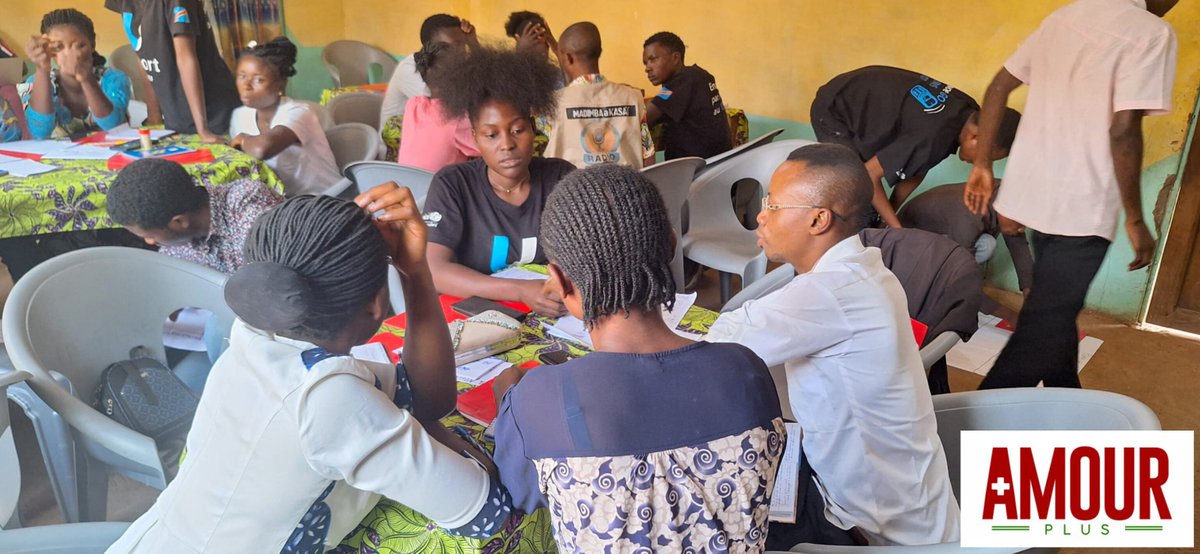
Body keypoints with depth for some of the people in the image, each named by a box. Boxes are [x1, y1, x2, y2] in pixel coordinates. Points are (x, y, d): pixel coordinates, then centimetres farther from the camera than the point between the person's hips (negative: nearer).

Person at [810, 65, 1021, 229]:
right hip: (834, 111, -9)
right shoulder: (933, 136, -36)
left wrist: (889, 217, -1)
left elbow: (917, 167, 0)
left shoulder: (967, 111, -10)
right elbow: (869, 174, -27)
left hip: (863, 99, 9)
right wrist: (898, 231, -22)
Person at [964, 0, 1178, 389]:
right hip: (1081, 208, -8)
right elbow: (1122, 130, -21)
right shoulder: (1152, 33, -13)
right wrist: (1135, 220, -13)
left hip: (1033, 193, 8)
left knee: (1058, 309, 24)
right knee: (1044, 327, -1)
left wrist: (983, 163, 14)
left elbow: (998, 88, 9)